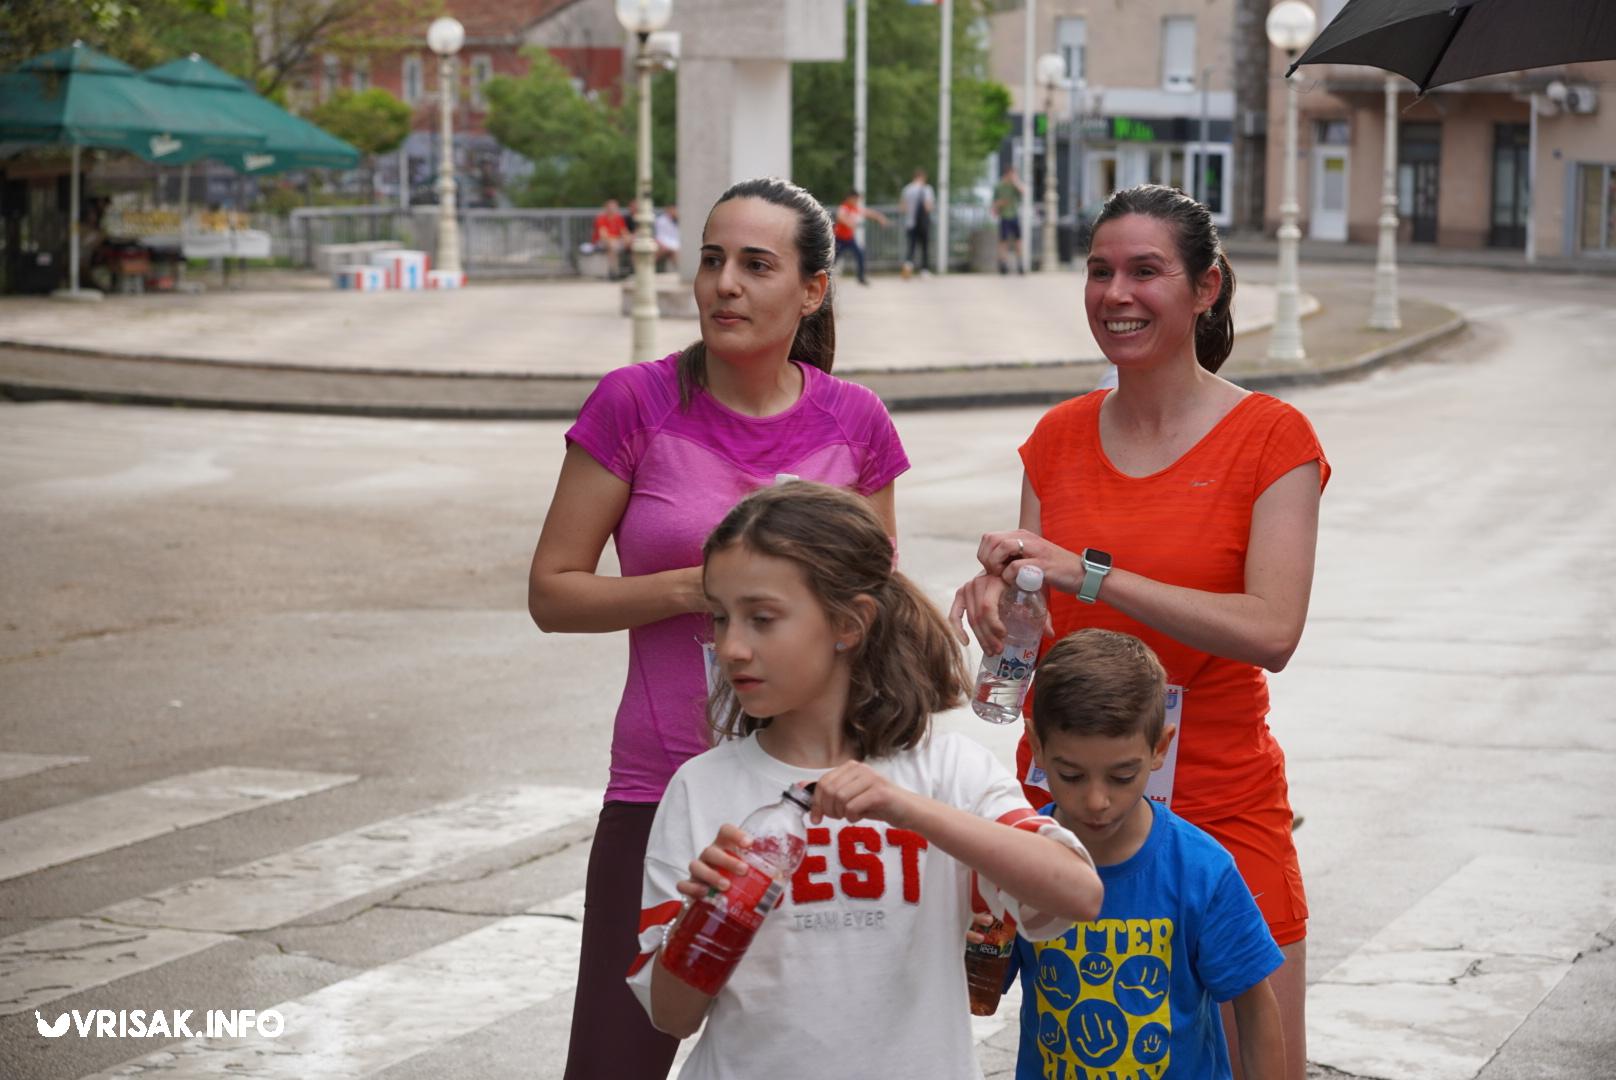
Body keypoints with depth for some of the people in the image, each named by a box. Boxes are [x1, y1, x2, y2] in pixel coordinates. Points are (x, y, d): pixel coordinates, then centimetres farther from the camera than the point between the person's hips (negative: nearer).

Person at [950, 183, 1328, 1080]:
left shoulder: (1269, 437, -6)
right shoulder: (1060, 437, 7)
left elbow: (1272, 631, -19)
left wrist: (1088, 572, -25)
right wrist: (998, 606, -18)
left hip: (1217, 807, -4)